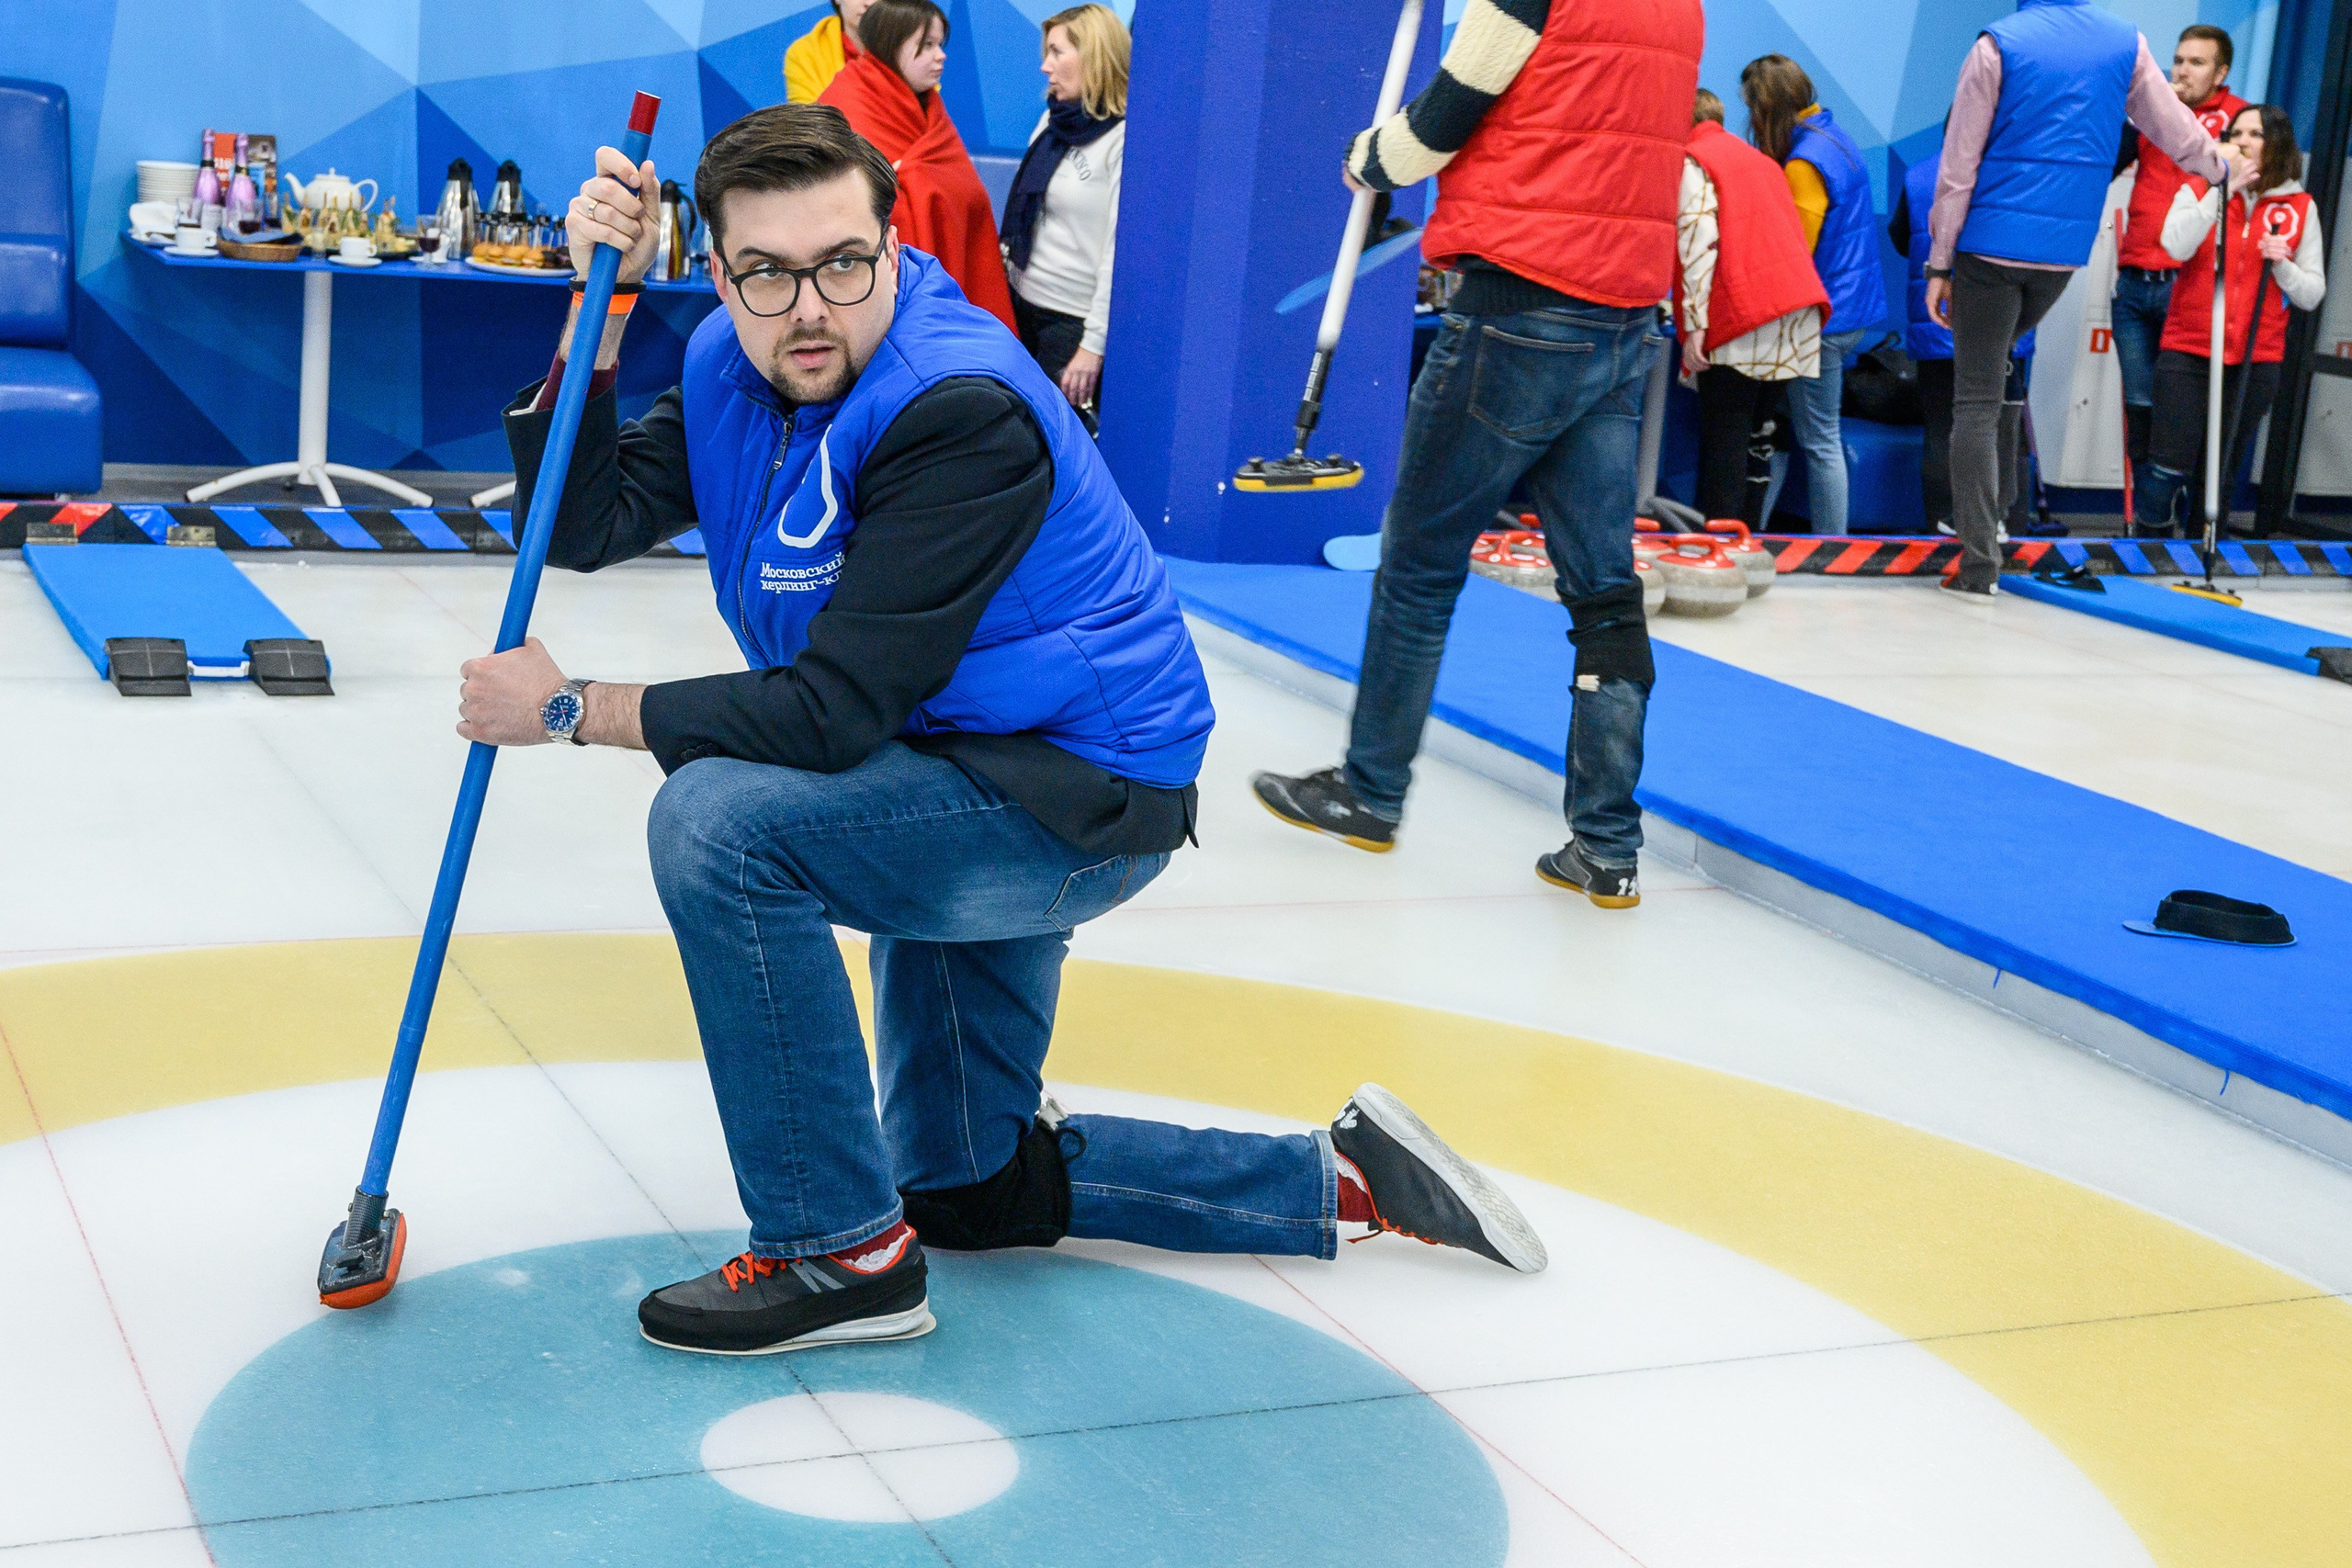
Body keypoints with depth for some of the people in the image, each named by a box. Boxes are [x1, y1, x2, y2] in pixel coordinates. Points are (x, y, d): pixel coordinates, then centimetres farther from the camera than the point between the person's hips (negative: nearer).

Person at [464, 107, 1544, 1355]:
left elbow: (835, 713, -30)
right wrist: (599, 307, -18)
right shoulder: (732, 367, -3)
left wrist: (575, 712, -23)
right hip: (966, 786, 9)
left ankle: (844, 1254, -16)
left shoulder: (963, 410, -29)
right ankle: (1341, 1178, 31)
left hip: (1085, 799, -9)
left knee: (716, 819, -30)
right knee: (963, 1182, 20)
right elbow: (582, 526, -6)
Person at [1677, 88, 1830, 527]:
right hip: (1798, 312, 7)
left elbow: (1697, 242, -11)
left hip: (1742, 324, -7)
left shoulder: (1692, 161, 1)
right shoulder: (1758, 159, 27)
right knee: (1758, 435, 10)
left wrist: (1694, 323, -15)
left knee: (1722, 438, -6)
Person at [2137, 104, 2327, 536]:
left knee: (2220, 476, 6)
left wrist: (2282, 265, -11)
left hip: (2255, 363, 2)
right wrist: (2225, 186, -15)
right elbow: (2177, 246, -17)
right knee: (2170, 468, -9)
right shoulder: (2198, 190, 4)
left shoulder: (2300, 208, 8)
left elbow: (2312, 294, 8)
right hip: (2187, 354, -2)